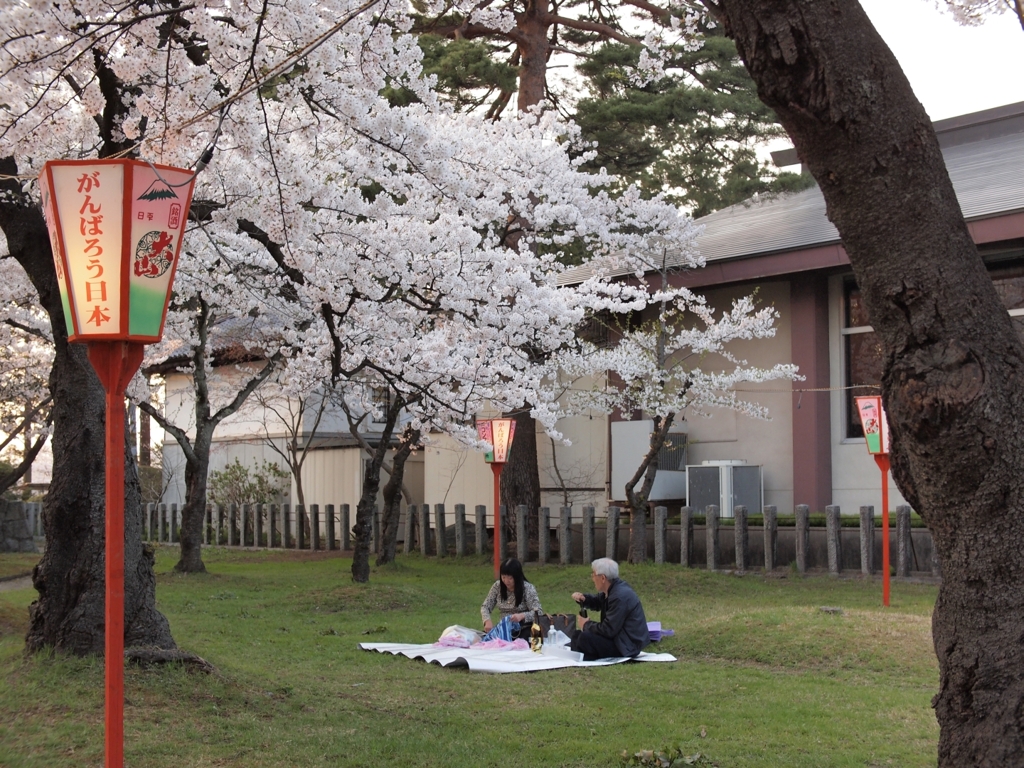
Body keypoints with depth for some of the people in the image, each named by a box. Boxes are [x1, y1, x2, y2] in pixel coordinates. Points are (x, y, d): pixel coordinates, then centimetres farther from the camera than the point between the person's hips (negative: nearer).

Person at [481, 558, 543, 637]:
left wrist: (522, 616, -35)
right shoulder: (497, 586, 1)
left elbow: (538, 612, -15)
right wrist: (487, 621, -17)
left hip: (524, 630, -5)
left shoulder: (528, 589, -11)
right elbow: (485, 607, 5)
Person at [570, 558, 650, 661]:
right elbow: (597, 602, 25)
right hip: (618, 635, 11)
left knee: (585, 638, -24)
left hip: (628, 645, -11)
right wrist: (583, 598, 3)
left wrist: (586, 625, -9)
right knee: (578, 635, 10)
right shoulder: (612, 588, 5)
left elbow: (608, 630, -25)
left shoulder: (620, 597, -26)